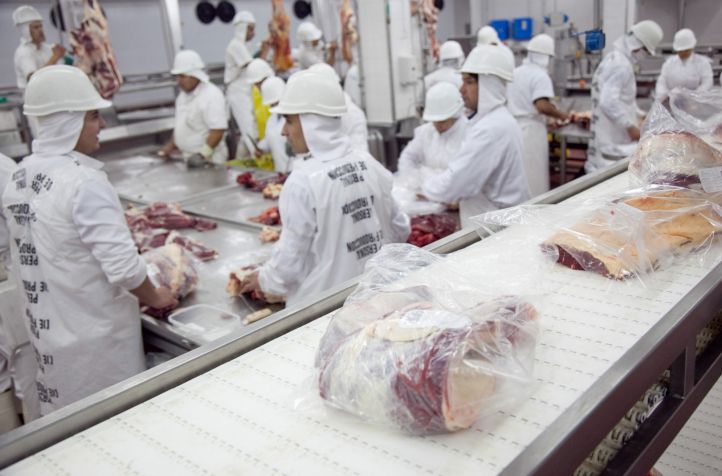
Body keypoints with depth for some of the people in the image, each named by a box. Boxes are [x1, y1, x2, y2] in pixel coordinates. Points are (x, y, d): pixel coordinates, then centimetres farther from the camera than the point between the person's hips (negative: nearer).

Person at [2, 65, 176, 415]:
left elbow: (28, 257, 11)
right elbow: (123, 266, -24)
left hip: (44, 327, 8)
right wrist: (154, 298, -7)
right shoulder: (83, 181, -23)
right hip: (94, 336, -8)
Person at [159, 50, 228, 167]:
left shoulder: (211, 95, -16)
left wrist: (203, 155, -25)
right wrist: (171, 146, 13)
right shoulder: (183, 95, 11)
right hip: (190, 160, 7)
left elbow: (218, 130, -22)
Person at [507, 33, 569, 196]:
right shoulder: (540, 75, -12)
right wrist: (562, 115, -9)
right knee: (533, 176, 0)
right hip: (530, 129, -7)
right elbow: (542, 105, -25)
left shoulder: (515, 73, 12)